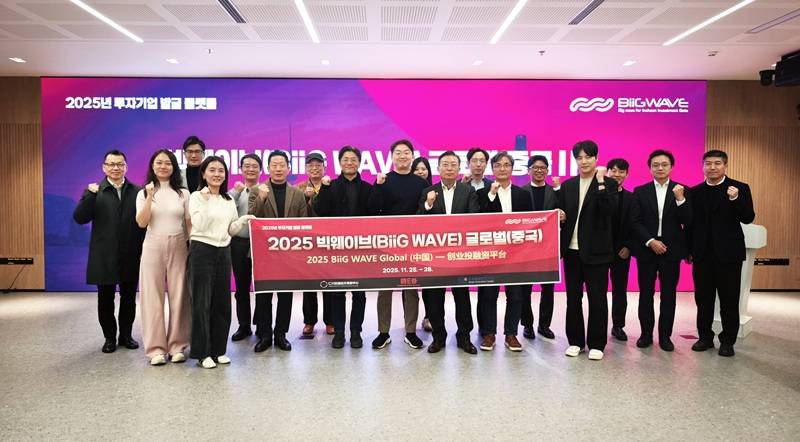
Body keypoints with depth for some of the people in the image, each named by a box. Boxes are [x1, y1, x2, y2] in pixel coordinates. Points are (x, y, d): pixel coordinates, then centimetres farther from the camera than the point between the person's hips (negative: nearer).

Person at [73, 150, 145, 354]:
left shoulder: (137, 191, 2)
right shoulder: (94, 191, 2)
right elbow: (80, 218, -8)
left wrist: (143, 249, -12)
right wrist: (91, 195, -20)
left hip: (130, 256, 1)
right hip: (104, 256, 0)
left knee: (129, 298, 11)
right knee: (105, 299, 10)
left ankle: (126, 335, 26)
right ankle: (109, 337, 24)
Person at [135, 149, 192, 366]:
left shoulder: (183, 194, 8)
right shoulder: (144, 193, 7)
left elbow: (190, 224, 6)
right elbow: (141, 223, -5)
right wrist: (150, 197, -14)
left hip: (178, 248, 1)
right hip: (153, 248, 0)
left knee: (178, 296, 2)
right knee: (153, 297, 0)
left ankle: (177, 345, 12)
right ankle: (155, 348, 8)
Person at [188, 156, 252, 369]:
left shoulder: (229, 200, 13)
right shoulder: (197, 197, -3)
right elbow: (199, 225, -13)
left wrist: (243, 220, -3)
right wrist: (206, 202, -19)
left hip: (223, 252, 5)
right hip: (201, 251, -5)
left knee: (222, 301, 7)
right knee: (201, 302, -2)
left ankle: (219, 349, 18)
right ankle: (202, 353, 8)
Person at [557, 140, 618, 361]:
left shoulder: (608, 184, -2)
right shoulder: (567, 185, 10)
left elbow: (609, 210, -18)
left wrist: (600, 181, -20)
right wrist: (560, 216, -7)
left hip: (596, 251, -4)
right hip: (572, 250, 4)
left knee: (597, 298, 3)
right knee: (573, 297, 10)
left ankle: (596, 344, 14)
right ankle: (575, 341, 21)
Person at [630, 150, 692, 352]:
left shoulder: (681, 191, 3)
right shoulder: (640, 191, 3)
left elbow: (687, 222, -5)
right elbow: (636, 222, -1)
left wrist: (680, 199, -18)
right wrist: (651, 242, -12)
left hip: (671, 250, 0)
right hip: (646, 250, 0)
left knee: (669, 295, 6)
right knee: (646, 294, 6)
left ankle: (665, 335, 15)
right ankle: (646, 334, 16)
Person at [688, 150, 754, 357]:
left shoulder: (740, 189, -2)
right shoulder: (695, 192, 7)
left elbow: (748, 218, -10)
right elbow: (690, 223, 8)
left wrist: (735, 199, -26)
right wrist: (689, 249, 6)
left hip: (728, 253, -3)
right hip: (702, 254, 3)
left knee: (729, 300, 5)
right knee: (703, 299, 9)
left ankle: (727, 341, 16)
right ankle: (705, 337, 21)